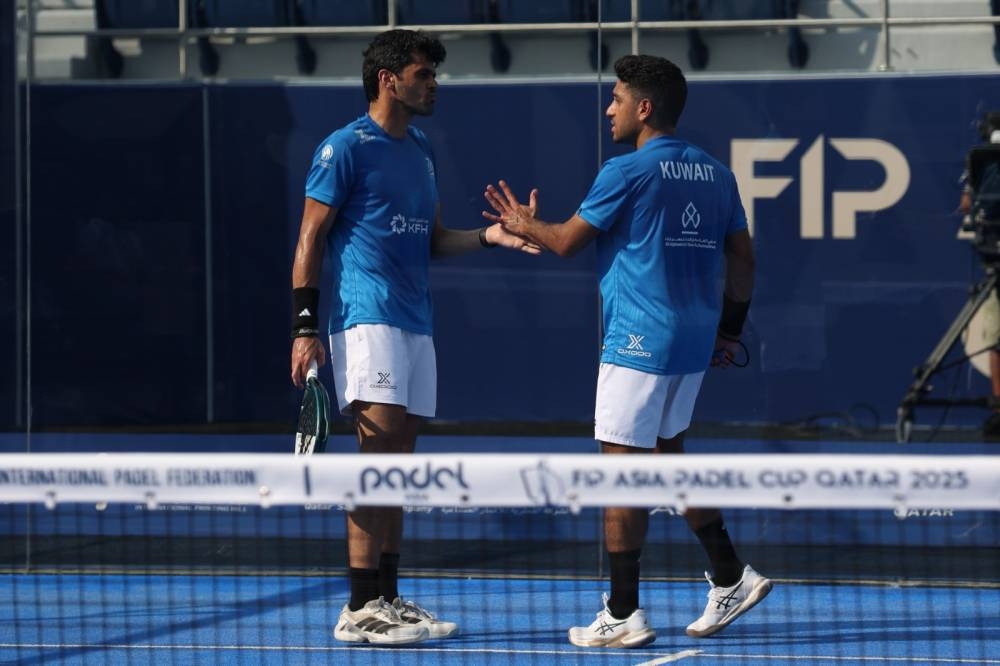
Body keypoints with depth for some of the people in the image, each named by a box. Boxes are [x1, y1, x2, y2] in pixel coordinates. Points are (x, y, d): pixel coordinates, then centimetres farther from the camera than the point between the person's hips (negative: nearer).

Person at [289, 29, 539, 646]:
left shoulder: (421, 150, 19)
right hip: (366, 315, -8)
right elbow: (309, 240, -6)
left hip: (415, 325, 8)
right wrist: (305, 328, -13)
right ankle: (360, 610, -13)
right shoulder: (345, 148, -5)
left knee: (397, 465, 8)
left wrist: (488, 235, 5)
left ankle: (388, 599, 12)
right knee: (378, 457, -13)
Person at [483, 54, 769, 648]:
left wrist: (525, 225, 18)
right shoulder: (716, 174, 10)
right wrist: (729, 330, 20)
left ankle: (623, 616, -2)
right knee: (667, 453, 23)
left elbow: (567, 241, -2)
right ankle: (731, 577, 20)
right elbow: (743, 259, 12)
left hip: (640, 340, -8)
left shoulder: (628, 171, -11)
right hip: (695, 342, 8)